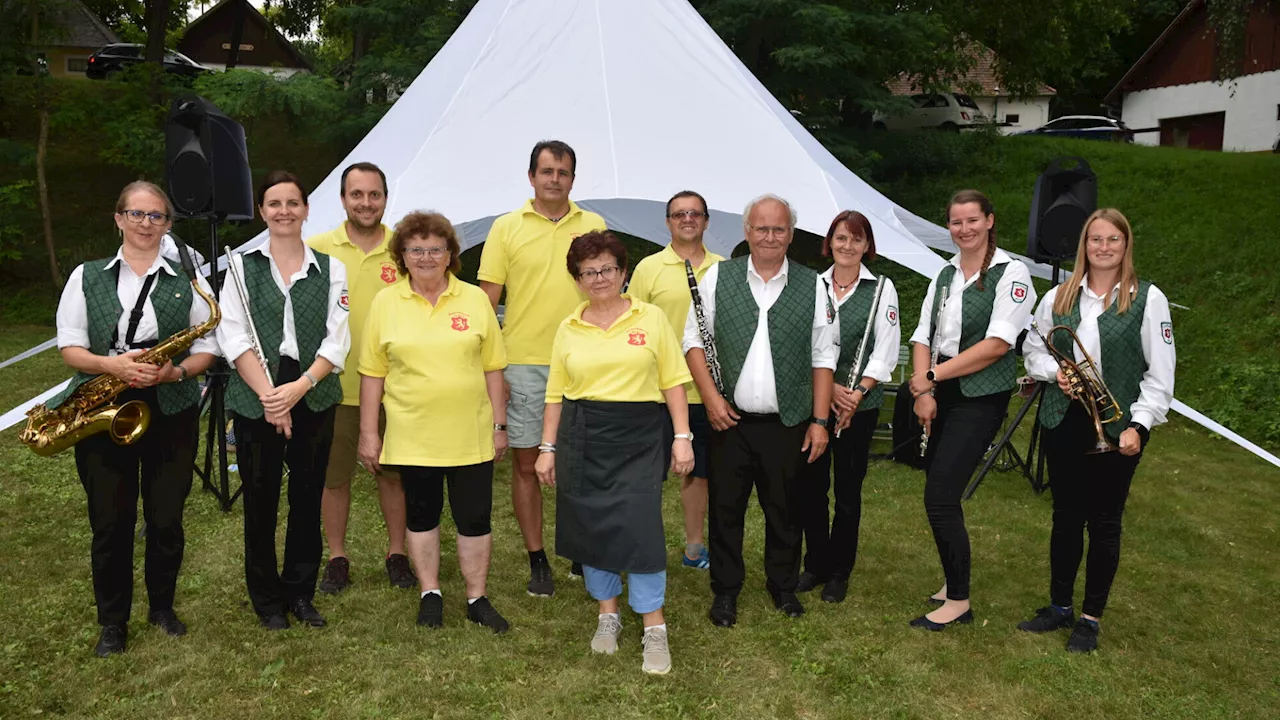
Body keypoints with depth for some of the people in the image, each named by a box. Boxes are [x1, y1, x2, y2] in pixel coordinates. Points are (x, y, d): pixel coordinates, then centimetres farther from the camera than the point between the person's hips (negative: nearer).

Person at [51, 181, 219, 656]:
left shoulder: (187, 281, 5)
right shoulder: (87, 277, 6)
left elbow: (207, 349, 5)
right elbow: (69, 347, 2)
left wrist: (176, 371, -14)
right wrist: (112, 365, -16)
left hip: (170, 413, 0)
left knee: (166, 519, 6)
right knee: (110, 522, 4)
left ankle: (162, 607, 28)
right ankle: (112, 622, 21)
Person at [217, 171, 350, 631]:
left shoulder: (330, 269, 6)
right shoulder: (242, 267, 5)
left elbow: (337, 341, -2)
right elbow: (233, 337, -4)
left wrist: (299, 386, -15)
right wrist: (268, 393, -16)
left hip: (313, 396, 1)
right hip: (255, 397, -1)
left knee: (308, 497, 8)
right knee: (260, 499, 6)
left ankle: (301, 593, 24)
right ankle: (267, 600, 22)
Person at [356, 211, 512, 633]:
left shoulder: (475, 299, 2)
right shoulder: (385, 303, 0)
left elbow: (492, 368, 4)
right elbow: (372, 373, 2)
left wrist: (499, 424, 2)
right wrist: (369, 432, 1)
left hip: (471, 435, 0)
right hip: (413, 436, 0)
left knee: (475, 518, 7)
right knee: (421, 515, 13)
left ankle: (477, 598, 22)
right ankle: (430, 594, 29)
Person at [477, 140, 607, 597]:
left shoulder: (594, 226, 7)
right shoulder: (506, 228, 2)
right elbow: (487, 301, 2)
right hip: (523, 362, -1)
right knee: (525, 462, 5)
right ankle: (537, 561, 18)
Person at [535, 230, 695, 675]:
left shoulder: (651, 318, 2)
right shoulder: (569, 329, 8)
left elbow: (672, 381, 1)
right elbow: (556, 393, 10)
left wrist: (682, 437, -5)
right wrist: (548, 447, 7)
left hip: (638, 439, -3)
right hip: (582, 440, 3)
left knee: (640, 527, -8)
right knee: (591, 525, 8)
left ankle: (655, 629, 4)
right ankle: (608, 614, 26)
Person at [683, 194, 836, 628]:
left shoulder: (811, 285, 3)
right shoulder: (718, 278, 2)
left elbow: (823, 357, 5)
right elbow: (693, 338, 3)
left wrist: (820, 420, 1)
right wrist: (710, 396, -8)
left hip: (788, 423, 1)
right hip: (730, 420, 0)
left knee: (784, 508, 12)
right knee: (725, 507, 7)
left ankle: (783, 585, 32)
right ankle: (725, 590, 24)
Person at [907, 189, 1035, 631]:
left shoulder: (1011, 273, -7)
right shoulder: (944, 275, 12)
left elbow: (997, 343, -16)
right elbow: (923, 338, 8)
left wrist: (932, 375, -14)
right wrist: (923, 392, -8)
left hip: (980, 399, -6)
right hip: (939, 395, 6)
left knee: (940, 498, -10)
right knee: (940, 497, 10)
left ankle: (958, 599, 5)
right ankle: (954, 579, 29)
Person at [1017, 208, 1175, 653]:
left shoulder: (1148, 299, -4)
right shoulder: (1059, 297, 6)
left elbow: (1160, 373, -5)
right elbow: (1033, 350, 14)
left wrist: (1138, 425, -13)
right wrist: (1054, 371, -7)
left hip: (1117, 427, -3)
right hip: (1064, 421, 3)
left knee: (1104, 522, 7)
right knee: (1066, 517, 12)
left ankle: (1090, 618, 21)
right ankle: (1059, 607, 28)